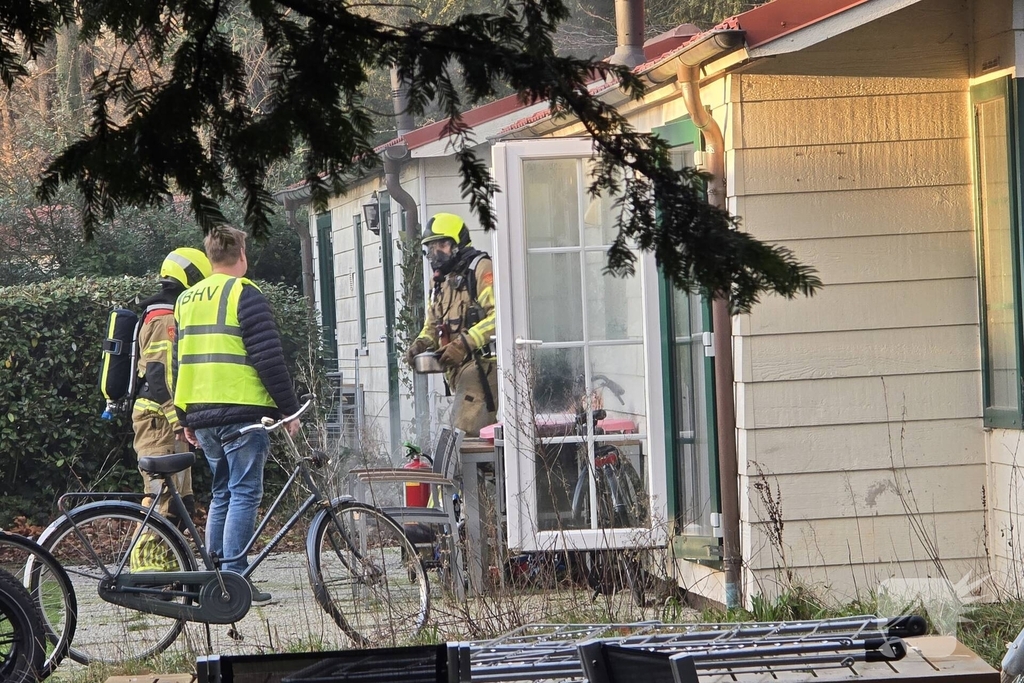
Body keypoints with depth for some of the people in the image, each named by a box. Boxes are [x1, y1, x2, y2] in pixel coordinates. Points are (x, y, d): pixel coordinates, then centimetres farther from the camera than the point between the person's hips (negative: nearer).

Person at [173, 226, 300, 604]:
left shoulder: (186, 300, 15)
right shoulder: (245, 294, -7)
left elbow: (178, 363, 20)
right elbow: (268, 359, -12)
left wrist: (185, 418, 25)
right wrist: (289, 409, -6)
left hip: (201, 414, 7)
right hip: (242, 410, -7)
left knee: (222, 493, 15)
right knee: (244, 494, -5)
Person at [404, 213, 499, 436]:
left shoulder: (480, 269, -6)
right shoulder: (442, 281, 23)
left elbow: (498, 316, -19)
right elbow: (432, 326, 29)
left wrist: (464, 343, -24)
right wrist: (421, 344, 7)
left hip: (482, 365, -9)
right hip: (459, 370, 9)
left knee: (465, 431, -19)